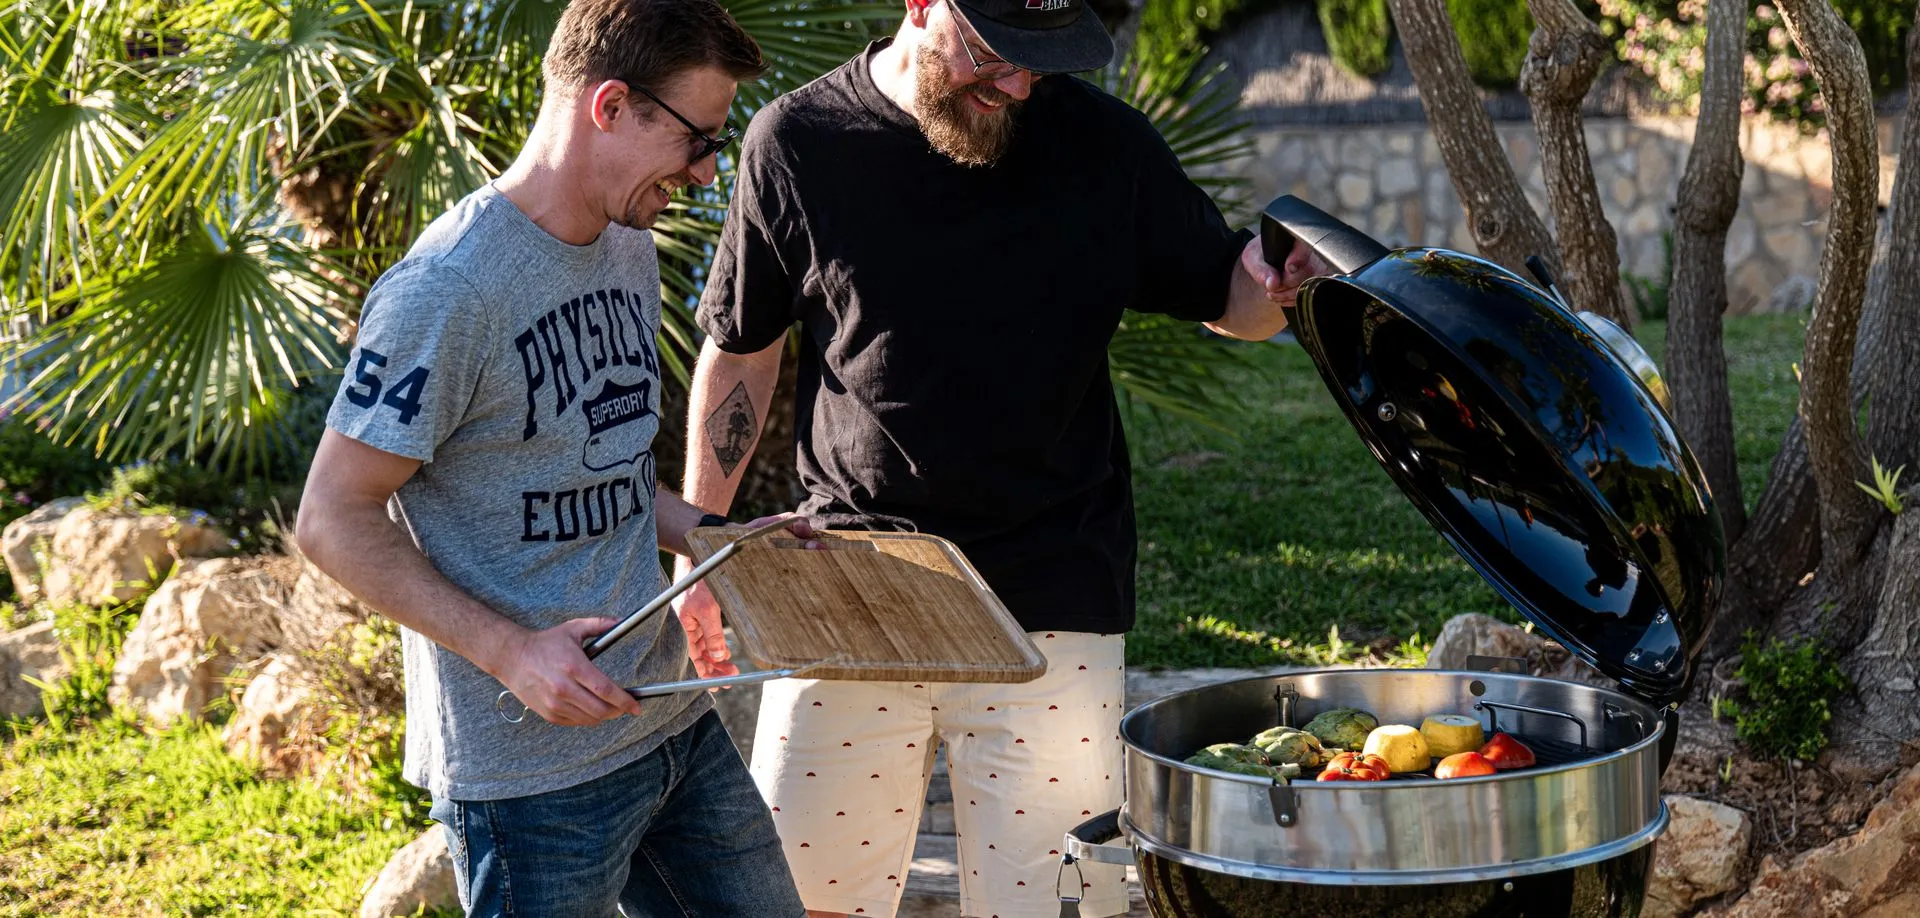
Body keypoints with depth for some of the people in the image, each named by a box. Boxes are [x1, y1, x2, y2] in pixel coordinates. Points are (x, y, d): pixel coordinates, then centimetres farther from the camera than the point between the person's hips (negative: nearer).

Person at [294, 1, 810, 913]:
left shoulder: (629, 248, 10)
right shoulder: (448, 289, -20)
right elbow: (334, 520, -17)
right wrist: (509, 650, -24)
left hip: (674, 723, 8)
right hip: (529, 767, -8)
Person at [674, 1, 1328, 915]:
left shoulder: (1102, 142, 0)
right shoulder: (795, 143, -1)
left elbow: (1225, 298, 11)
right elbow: (739, 356, 11)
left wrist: (1275, 281, -13)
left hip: (1049, 606, 0)